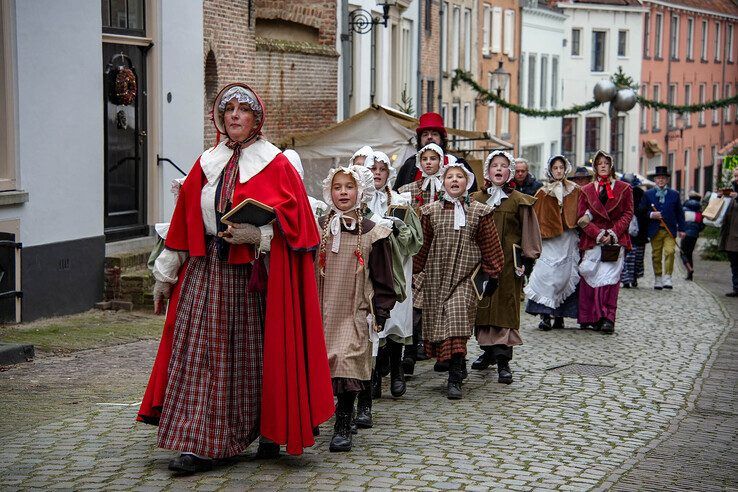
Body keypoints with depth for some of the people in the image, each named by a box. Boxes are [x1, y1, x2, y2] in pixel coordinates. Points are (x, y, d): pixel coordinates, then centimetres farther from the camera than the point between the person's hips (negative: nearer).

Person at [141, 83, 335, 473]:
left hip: (251, 274, -4)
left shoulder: (276, 166, -1)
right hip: (206, 270, 4)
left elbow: (292, 221, -8)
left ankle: (269, 431, 21)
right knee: (201, 353, -1)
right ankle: (201, 444, 2)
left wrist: (257, 235, -24)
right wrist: (166, 273, 12)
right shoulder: (207, 163, 11)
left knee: (252, 352, 4)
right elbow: (184, 222, 13)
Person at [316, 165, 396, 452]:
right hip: (319, 312, 2)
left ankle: (343, 428, -1)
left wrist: (380, 314, -1)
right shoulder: (317, 228, 7)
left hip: (354, 314, -2)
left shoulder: (371, 233, 2)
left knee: (347, 365, -10)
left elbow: (382, 278, 4)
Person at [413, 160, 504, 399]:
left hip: (464, 276, -2)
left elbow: (490, 245, 8)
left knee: (457, 322, -17)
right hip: (436, 276, 2)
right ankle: (458, 368, 23)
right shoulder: (431, 211, 6)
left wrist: (492, 274, 8)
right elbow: (421, 245, 11)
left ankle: (455, 379, -14)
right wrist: (412, 272, 12)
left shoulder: (479, 212, 4)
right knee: (438, 323, 3)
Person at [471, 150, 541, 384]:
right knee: (483, 305, 7)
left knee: (505, 308, -5)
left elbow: (528, 232, 2)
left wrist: (526, 259, -5)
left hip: (508, 262, -3)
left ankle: (503, 360, -6)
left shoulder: (519, 201, 3)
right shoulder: (476, 199, 9)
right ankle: (488, 351, 22)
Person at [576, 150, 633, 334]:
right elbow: (581, 218, 6)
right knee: (589, 278, -5)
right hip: (592, 241, 1)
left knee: (609, 279, -9)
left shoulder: (624, 189, 9)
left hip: (615, 241, -1)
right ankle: (589, 318, 1)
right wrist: (598, 234, -9)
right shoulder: (586, 191, 12)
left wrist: (612, 233, -9)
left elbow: (627, 214, 4)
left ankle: (607, 319, -7)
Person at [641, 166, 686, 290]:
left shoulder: (674, 195, 11)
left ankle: (667, 278, -11)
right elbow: (641, 211, 6)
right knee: (656, 255, 4)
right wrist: (651, 215, -13)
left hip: (670, 230, 0)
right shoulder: (648, 194, 8)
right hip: (655, 230, 0)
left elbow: (679, 213, 12)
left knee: (669, 252, -15)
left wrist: (681, 229, 6)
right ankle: (658, 280, 13)